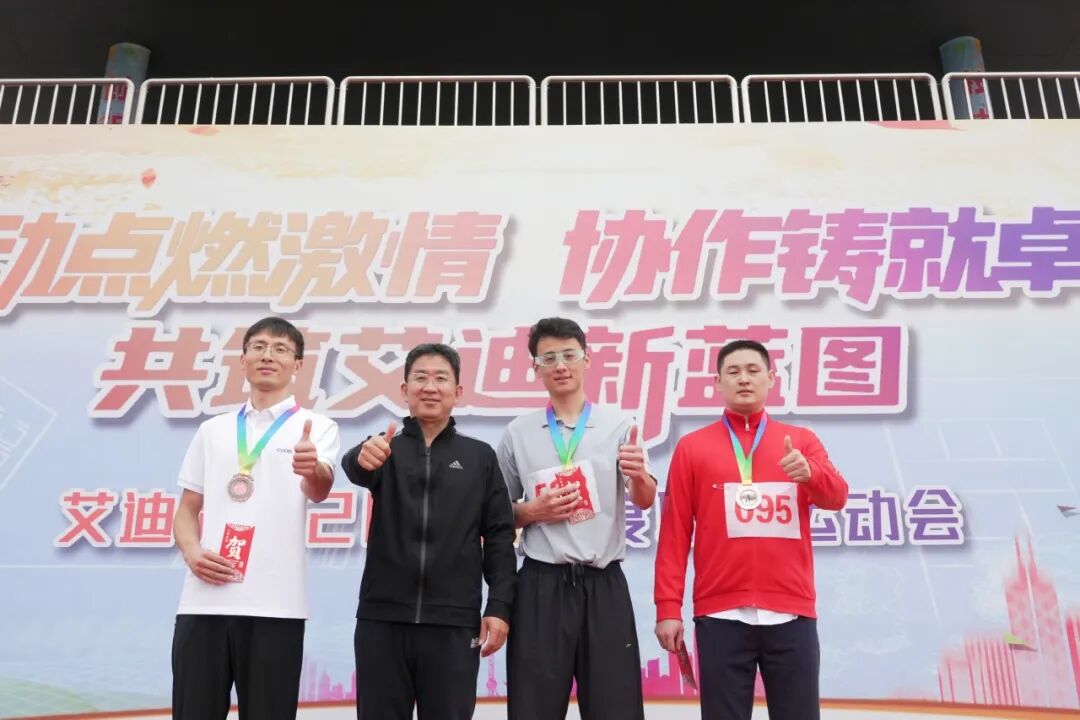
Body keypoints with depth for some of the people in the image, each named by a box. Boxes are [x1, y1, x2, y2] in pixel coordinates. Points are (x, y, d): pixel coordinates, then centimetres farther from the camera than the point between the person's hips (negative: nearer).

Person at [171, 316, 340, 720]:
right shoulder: (213, 430, 14)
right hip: (203, 602, 3)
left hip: (274, 606, -3)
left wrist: (313, 468, -40)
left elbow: (319, 491, -16)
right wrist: (192, 552, -4)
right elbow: (187, 508, 17)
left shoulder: (317, 427, 2)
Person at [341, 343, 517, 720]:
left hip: (454, 622, 0)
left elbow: (499, 536, 3)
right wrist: (362, 458, -42)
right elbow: (355, 469, -18)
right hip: (382, 617, 1)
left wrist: (499, 606, -5)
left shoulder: (480, 456, 6)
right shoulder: (385, 448, 6)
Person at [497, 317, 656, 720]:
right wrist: (533, 511, -9)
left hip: (604, 585, -1)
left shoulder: (619, 425, 2)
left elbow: (644, 502, -8)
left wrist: (639, 476, -30)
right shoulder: (518, 433, 6)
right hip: (541, 586, 1)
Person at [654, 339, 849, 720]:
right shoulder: (691, 447, 6)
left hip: (791, 613, 1)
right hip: (721, 615, -1)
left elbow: (836, 497, -5)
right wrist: (668, 607, -3)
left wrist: (809, 472, -26)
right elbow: (674, 533, 2)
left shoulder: (801, 440, 10)